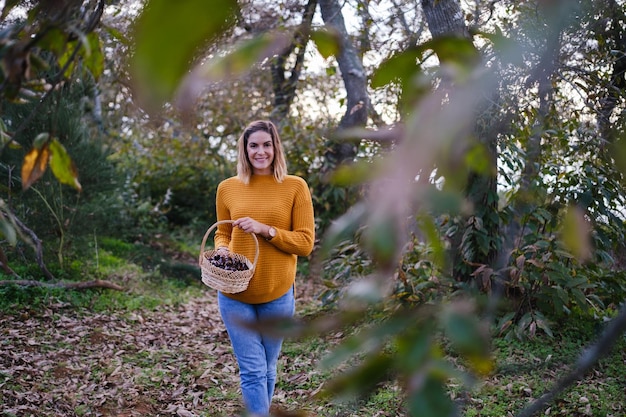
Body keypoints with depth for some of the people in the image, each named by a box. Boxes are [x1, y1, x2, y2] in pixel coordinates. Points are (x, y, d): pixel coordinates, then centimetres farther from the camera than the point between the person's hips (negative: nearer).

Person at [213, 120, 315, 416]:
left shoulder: (295, 187, -3)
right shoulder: (228, 188, 3)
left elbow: (305, 243, -6)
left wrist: (265, 230, -18)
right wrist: (221, 249, -8)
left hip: (277, 295, 0)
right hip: (235, 294, 0)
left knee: (267, 370, 16)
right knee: (253, 371, -2)